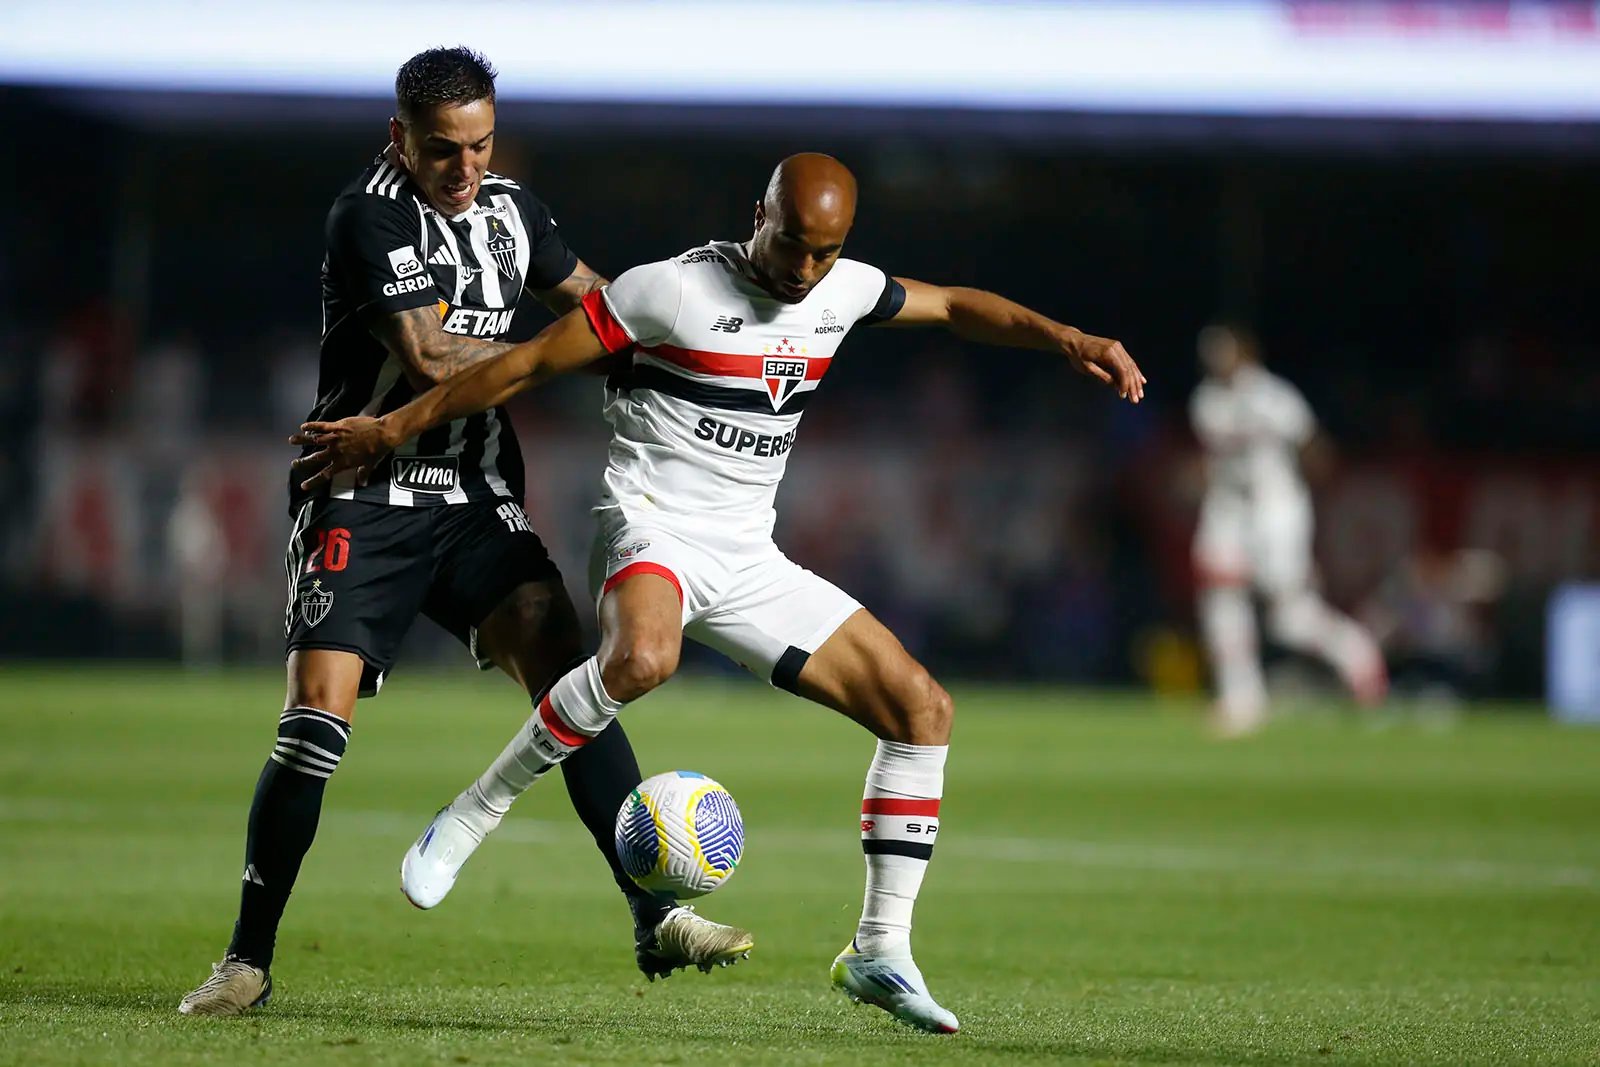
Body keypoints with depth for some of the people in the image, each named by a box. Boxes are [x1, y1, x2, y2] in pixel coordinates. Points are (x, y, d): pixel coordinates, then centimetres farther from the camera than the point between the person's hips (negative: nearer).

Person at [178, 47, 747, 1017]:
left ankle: (657, 920, -15)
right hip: (366, 495, -5)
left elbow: (597, 302, 21)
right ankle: (249, 961, -1)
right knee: (316, 721, -13)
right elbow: (430, 359, -22)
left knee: (565, 673, -12)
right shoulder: (368, 218, -14)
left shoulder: (510, 211, 7)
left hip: (475, 497, 5)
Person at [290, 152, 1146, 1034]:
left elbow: (957, 307, 23)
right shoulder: (675, 289, -12)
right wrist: (393, 429, -4)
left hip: (748, 560, 7)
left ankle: (879, 951, 4)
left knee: (922, 707, -2)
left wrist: (1067, 340, 8)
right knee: (643, 657, -42)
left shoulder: (843, 291, 6)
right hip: (652, 532, -7)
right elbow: (531, 363, -7)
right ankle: (472, 817, -25)